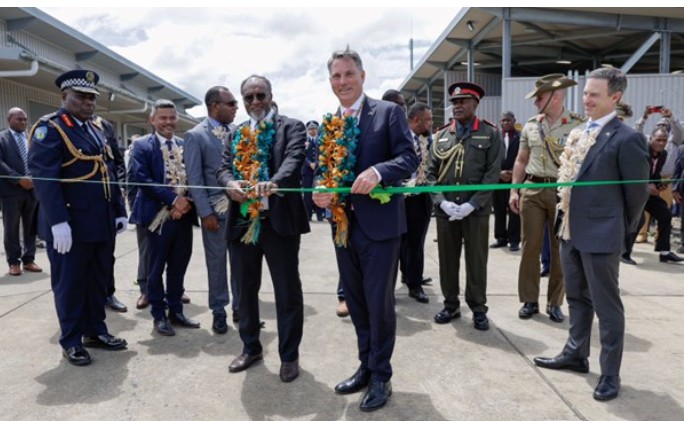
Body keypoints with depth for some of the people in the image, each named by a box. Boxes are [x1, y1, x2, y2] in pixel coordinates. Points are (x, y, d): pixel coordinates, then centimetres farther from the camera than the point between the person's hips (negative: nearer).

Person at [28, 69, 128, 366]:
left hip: (102, 223, 7)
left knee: (99, 280, 16)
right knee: (70, 284, 6)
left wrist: (119, 211, 12)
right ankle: (71, 341, 20)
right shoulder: (49, 128, -8)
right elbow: (43, 178, -18)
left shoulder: (96, 130, 16)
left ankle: (95, 331, 30)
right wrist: (58, 222, -24)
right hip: (71, 225, -7)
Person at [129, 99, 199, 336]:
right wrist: (173, 199, -18)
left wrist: (186, 203, -9)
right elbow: (142, 179, -13)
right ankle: (159, 316, 20)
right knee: (156, 269, 7)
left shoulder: (185, 145, 11)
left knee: (178, 268, 13)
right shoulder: (142, 145, -2)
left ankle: (176, 311, 26)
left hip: (183, 215, 4)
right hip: (159, 216, -4)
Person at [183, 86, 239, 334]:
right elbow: (194, 179, -7)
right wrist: (205, 213, -11)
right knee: (216, 262, 7)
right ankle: (219, 311, 21)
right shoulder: (195, 136, -4)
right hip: (215, 209, -4)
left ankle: (241, 307, 23)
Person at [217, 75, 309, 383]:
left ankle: (289, 355, 20)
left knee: (287, 291, 4)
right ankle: (251, 347, 34)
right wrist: (230, 184, -18)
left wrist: (274, 183, -36)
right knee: (245, 289, 15)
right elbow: (223, 168, 6)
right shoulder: (236, 134, 17)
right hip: (242, 221, 5)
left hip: (279, 219, -5)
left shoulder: (291, 127, 1)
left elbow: (294, 160, -16)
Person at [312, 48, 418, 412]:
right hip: (343, 224, 6)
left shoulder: (389, 112, -3)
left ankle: (381, 376, 20)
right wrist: (319, 193, -10)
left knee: (379, 302, 1)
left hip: (379, 222, -5)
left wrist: (378, 171, -28)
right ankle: (366, 366, 34)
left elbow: (410, 157, -10)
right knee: (355, 302, 16)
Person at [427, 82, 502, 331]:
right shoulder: (441, 136, 10)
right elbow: (431, 173, 6)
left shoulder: (490, 134, 2)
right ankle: (451, 305, 25)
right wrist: (442, 201, -9)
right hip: (445, 210, 3)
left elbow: (492, 174, -5)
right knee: (447, 260, 10)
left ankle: (478, 309, 21)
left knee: (476, 261, 6)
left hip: (476, 210, -3)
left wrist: (472, 204, -14)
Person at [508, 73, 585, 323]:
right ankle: (529, 300, 15)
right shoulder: (530, 126, 8)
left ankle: (555, 302, 19)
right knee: (530, 246, 4)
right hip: (532, 190, 3)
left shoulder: (578, 125, -4)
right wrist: (514, 190, 6)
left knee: (560, 249, 6)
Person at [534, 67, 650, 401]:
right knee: (577, 298, 20)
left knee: (606, 306, 6)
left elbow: (637, 191, -8)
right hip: (570, 229, 8)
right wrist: (565, 218, 13)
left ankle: (610, 374, 21)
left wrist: (622, 229, 3)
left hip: (600, 234, -8)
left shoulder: (626, 139, -14)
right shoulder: (579, 134, 10)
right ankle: (576, 354, 37)